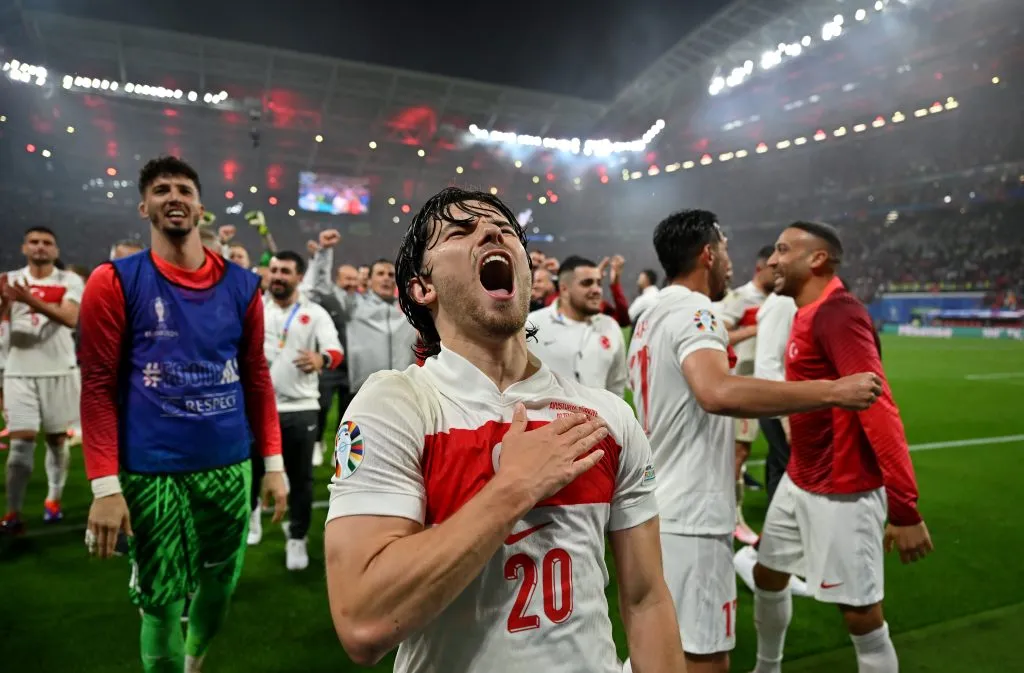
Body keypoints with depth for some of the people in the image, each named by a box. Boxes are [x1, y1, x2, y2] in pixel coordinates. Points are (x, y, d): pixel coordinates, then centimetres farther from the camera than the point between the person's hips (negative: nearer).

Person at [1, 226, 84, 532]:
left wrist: (30, 300, -30)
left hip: (59, 371, 0)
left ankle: (53, 499, 26)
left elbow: (70, 318, -17)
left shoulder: (70, 281, -1)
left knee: (57, 438, 10)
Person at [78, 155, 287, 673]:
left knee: (221, 584, 18)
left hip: (230, 464, 3)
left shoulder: (241, 285, 4)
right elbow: (98, 386, -5)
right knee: (161, 601, 8)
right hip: (151, 470, -3)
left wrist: (273, 462, 6)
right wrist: (104, 485, -11)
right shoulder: (115, 282, -4)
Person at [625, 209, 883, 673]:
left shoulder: (651, 316, 13)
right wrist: (832, 391, -33)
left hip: (660, 509, 10)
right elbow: (718, 393, -37)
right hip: (690, 518, -10)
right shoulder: (693, 311, -17)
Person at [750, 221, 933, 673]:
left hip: (842, 494, -9)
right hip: (798, 483, 9)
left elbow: (880, 410, -26)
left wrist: (905, 509, -27)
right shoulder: (808, 315, 8)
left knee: (861, 615, 2)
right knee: (767, 576, 20)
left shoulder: (838, 314, -21)